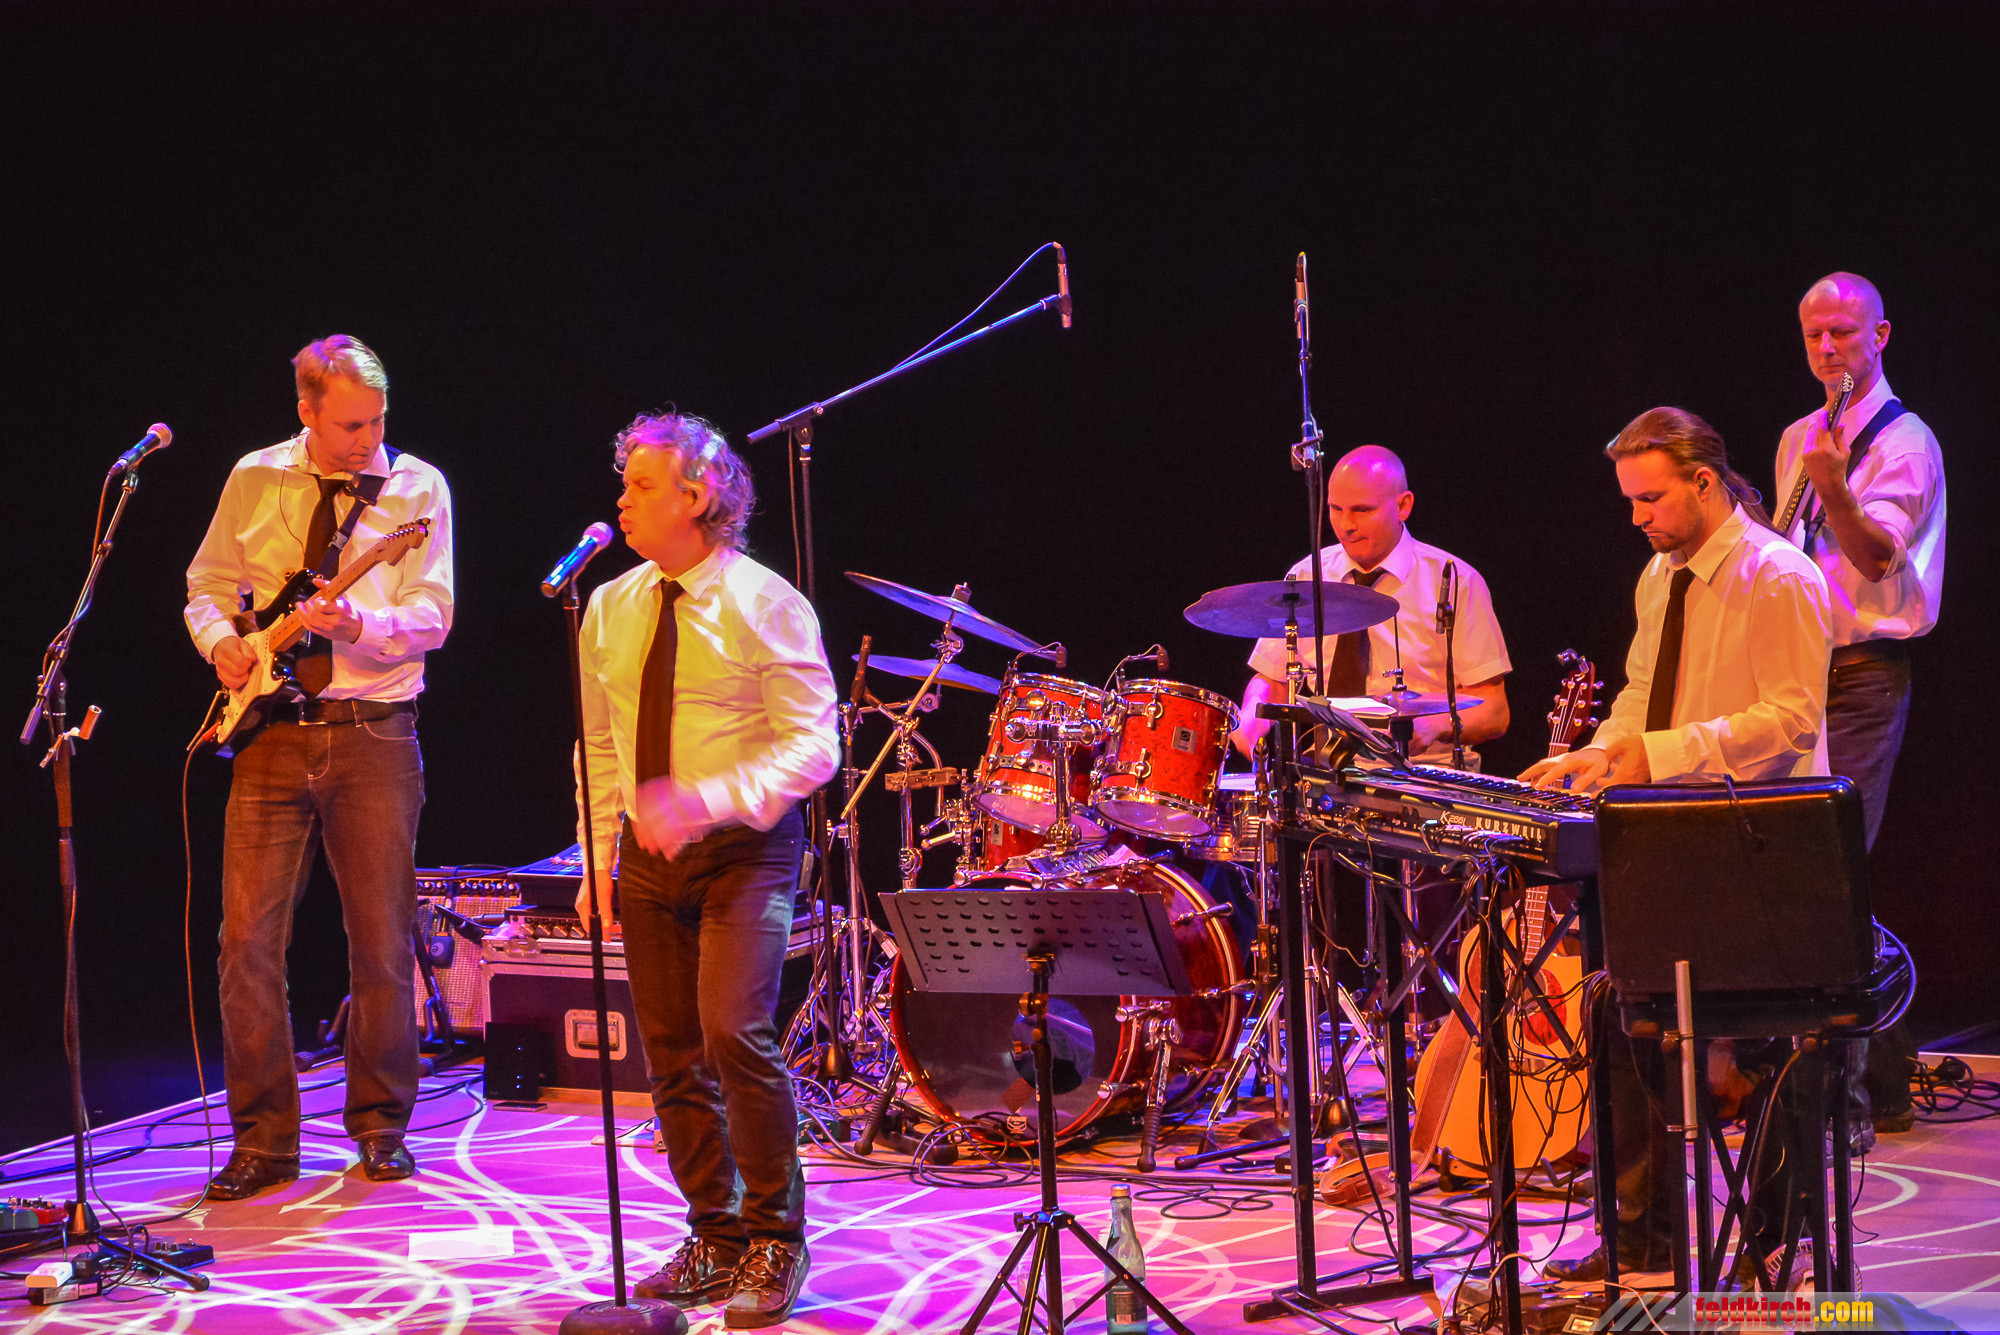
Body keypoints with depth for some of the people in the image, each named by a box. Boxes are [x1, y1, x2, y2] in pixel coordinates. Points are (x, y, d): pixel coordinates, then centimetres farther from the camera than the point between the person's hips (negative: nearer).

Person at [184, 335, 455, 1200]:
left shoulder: (416, 487, 1)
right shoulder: (254, 480, 7)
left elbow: (431, 615, -5)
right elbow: (207, 585, 17)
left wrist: (357, 625, -23)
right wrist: (221, 639, -4)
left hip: (373, 735, -1)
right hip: (272, 732, 1)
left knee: (382, 941, 2)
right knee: (249, 939, -3)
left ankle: (380, 1127, 18)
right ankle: (263, 1139, 7)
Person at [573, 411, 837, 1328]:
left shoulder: (766, 606, -9)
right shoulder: (611, 609, 8)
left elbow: (812, 745, -13)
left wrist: (707, 801, -25)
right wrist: (599, 857, 8)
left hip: (745, 848, -5)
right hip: (651, 855, 6)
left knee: (736, 1033, -19)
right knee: (670, 1056, 6)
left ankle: (776, 1246, -4)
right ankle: (717, 1242, 20)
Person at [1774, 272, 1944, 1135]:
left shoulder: (1904, 441, -7)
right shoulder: (1799, 440, 17)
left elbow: (1874, 554, -22)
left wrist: (1831, 488, -39)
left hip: (1863, 675, -8)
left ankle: (1876, 1087, -10)